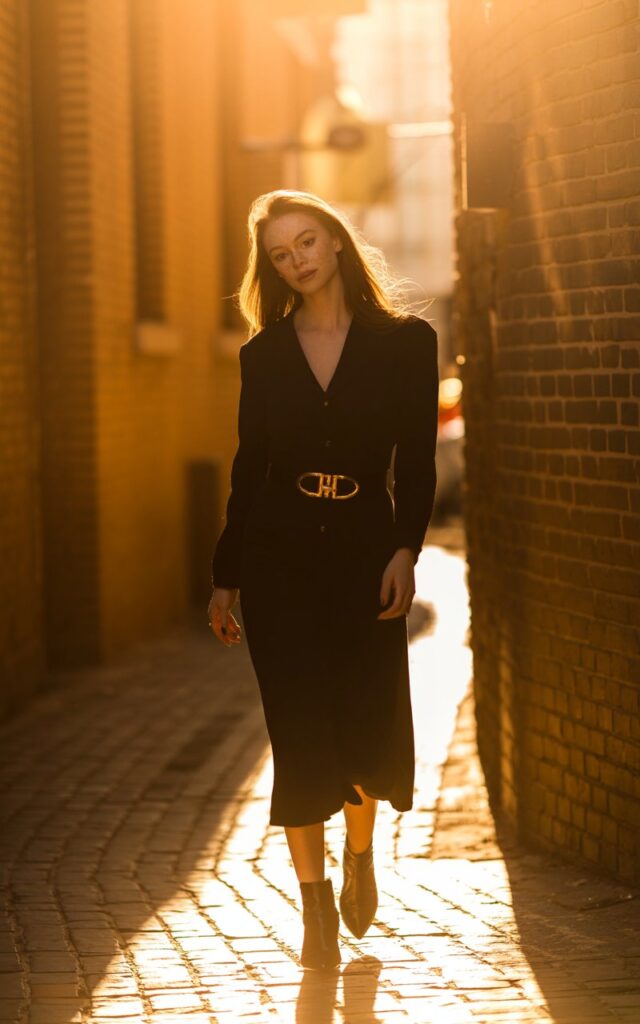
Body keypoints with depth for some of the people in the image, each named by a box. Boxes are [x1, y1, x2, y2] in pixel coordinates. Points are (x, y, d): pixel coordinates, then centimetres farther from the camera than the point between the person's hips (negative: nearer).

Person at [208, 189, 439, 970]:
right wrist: (225, 577, 7)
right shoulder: (263, 354, 7)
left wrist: (405, 549, -14)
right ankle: (317, 908, 10)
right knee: (300, 731, -1)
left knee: (372, 725, -2)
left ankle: (359, 850, 31)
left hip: (364, 549, -1)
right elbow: (248, 467, 9)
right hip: (279, 555, 1)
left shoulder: (406, 342, 2)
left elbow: (417, 463, -1)